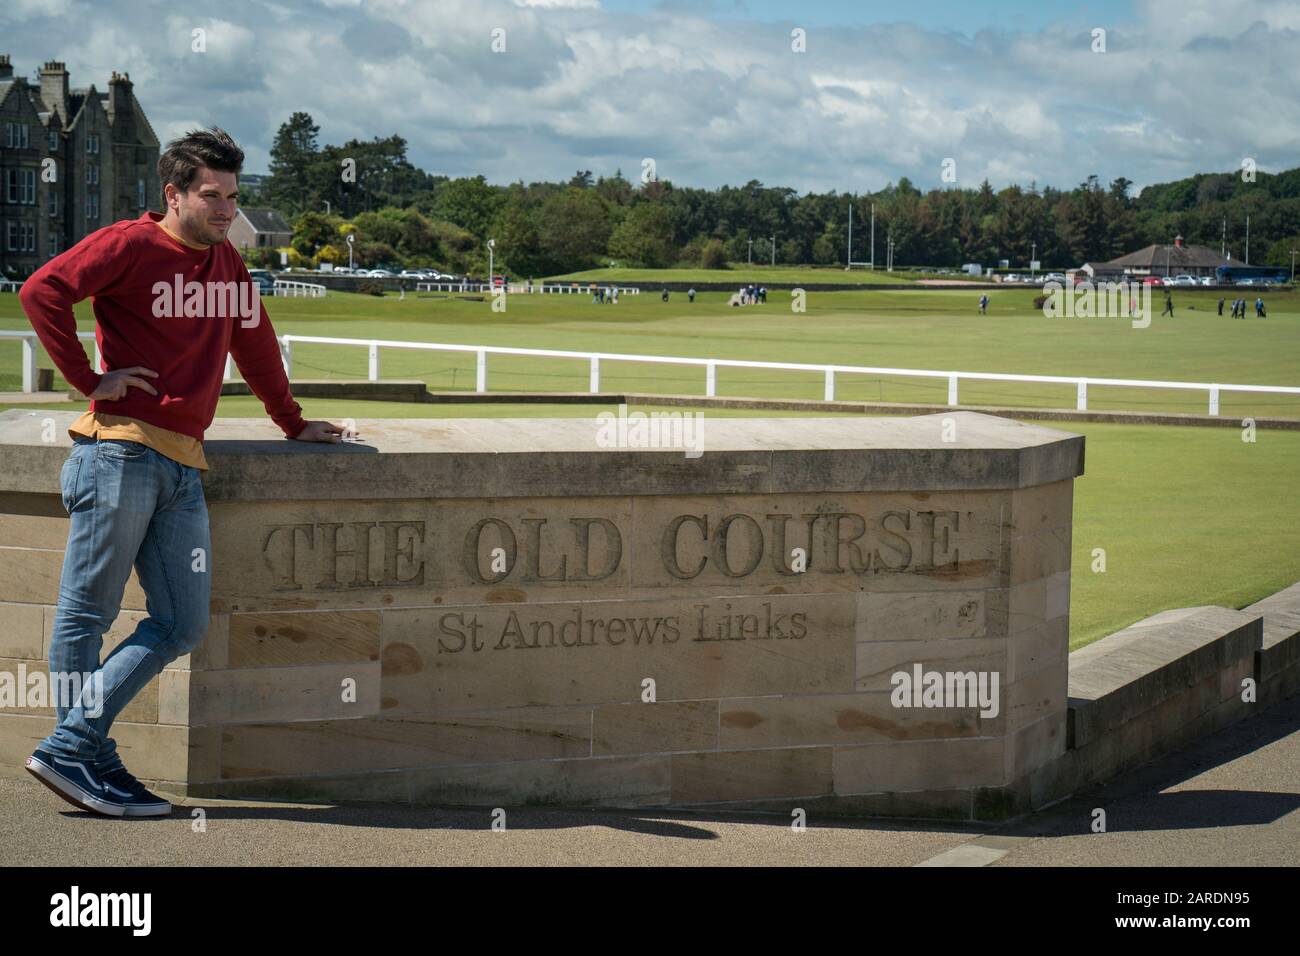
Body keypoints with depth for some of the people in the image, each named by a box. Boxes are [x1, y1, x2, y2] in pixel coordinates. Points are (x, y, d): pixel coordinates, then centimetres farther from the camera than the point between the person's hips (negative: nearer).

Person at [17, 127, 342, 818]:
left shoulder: (227, 263, 20)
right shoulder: (129, 245, -3)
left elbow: (254, 340, 33)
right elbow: (42, 291, -13)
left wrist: (292, 422, 37)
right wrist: (89, 381, -12)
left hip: (183, 467, 8)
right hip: (122, 454, -7)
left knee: (183, 626, 0)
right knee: (85, 615, -3)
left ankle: (71, 747, 2)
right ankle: (84, 758, 2)